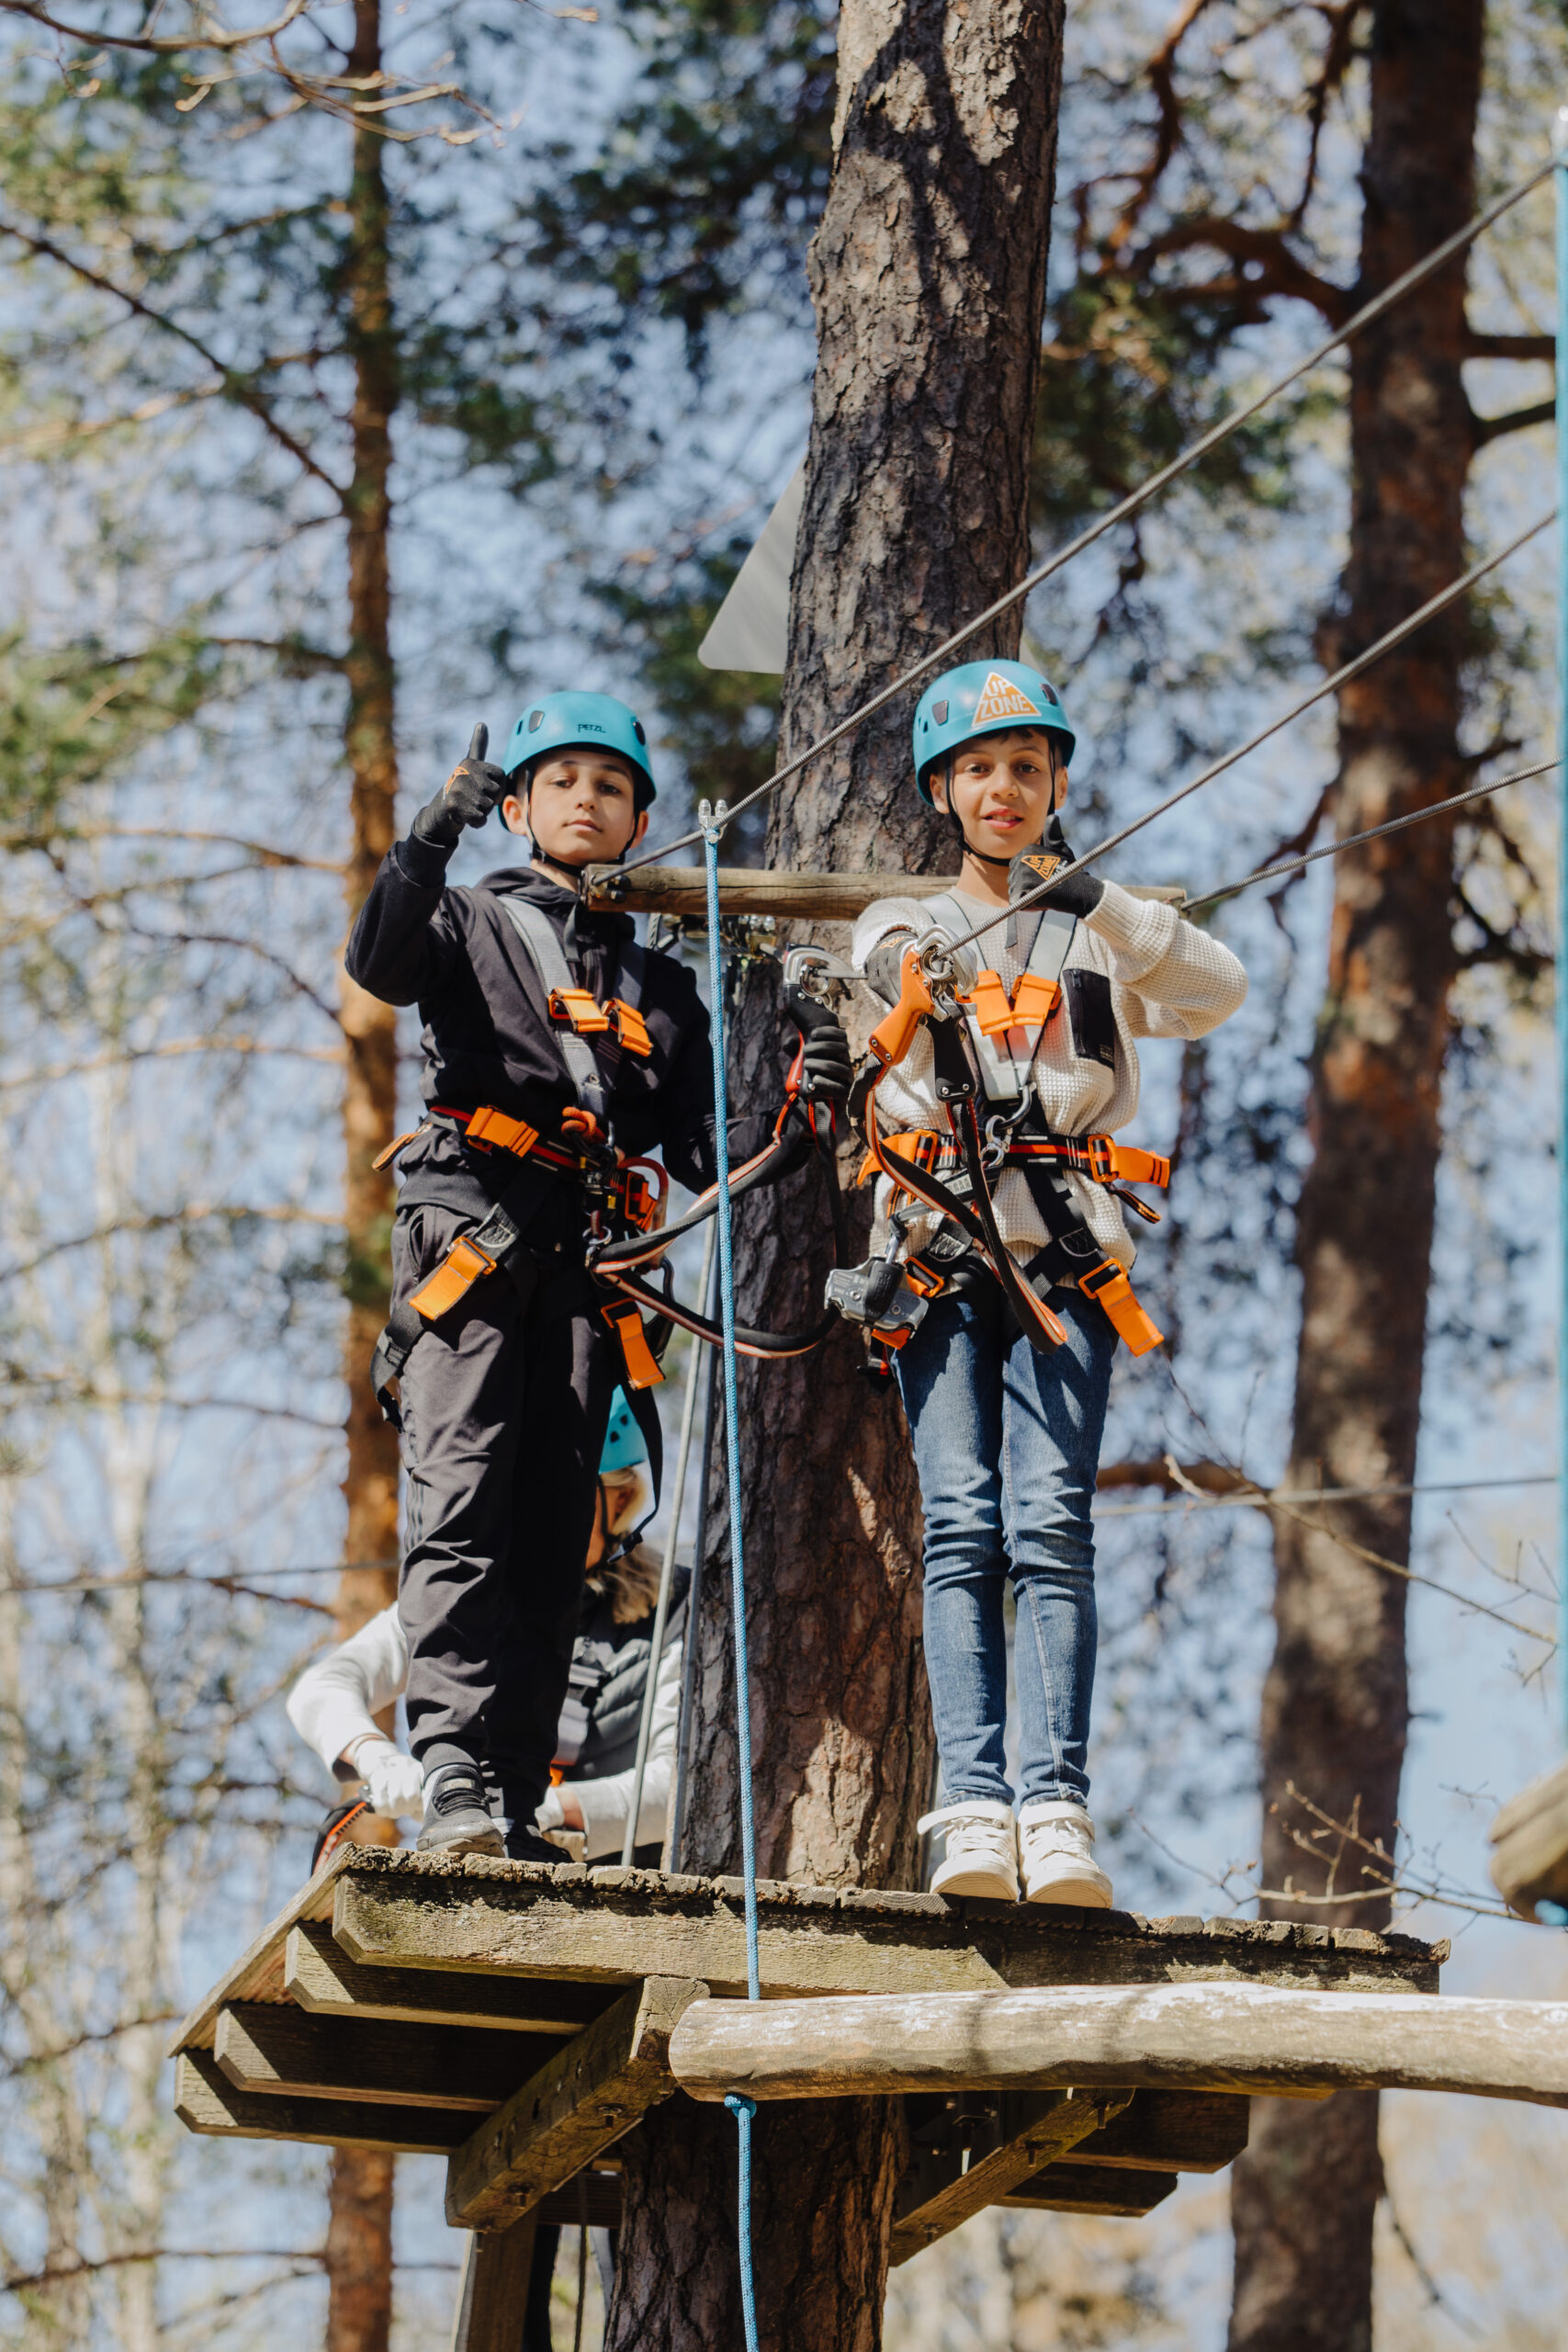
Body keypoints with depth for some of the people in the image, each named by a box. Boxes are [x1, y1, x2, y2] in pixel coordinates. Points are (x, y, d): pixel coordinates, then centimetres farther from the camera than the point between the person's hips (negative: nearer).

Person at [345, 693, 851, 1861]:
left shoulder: (662, 989, 26)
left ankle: (518, 1805, -3)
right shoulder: (472, 926, 16)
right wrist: (434, 834, -24)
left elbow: (703, 1153, 18)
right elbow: (380, 963, -9)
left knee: (551, 1538, -2)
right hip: (473, 1229, -4)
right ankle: (452, 1776, -29)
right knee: (461, 1508, -18)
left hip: (590, 1262, 4)